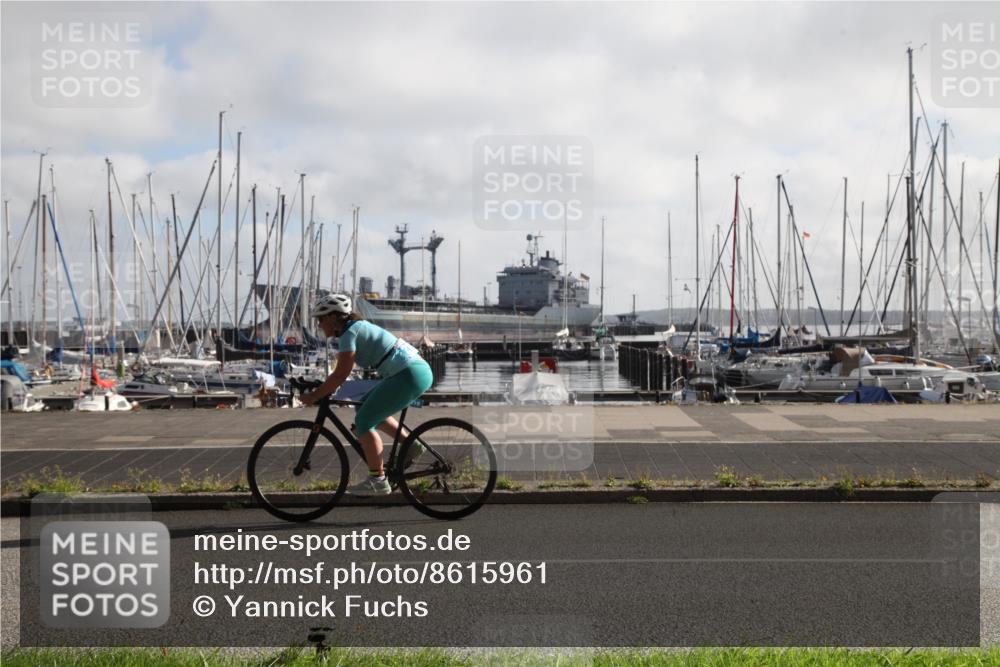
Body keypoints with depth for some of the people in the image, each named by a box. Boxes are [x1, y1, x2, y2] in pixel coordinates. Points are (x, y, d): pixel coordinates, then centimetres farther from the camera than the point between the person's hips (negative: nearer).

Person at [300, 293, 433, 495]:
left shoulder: (349, 333, -11)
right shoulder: (356, 327, 18)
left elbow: (341, 374, -17)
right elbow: (343, 369, 24)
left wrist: (314, 395, -10)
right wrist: (325, 387, 15)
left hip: (409, 375, -10)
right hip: (419, 370, 10)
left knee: (363, 421, -5)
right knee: (368, 410, 22)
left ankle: (378, 481, -1)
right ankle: (411, 445, 20)